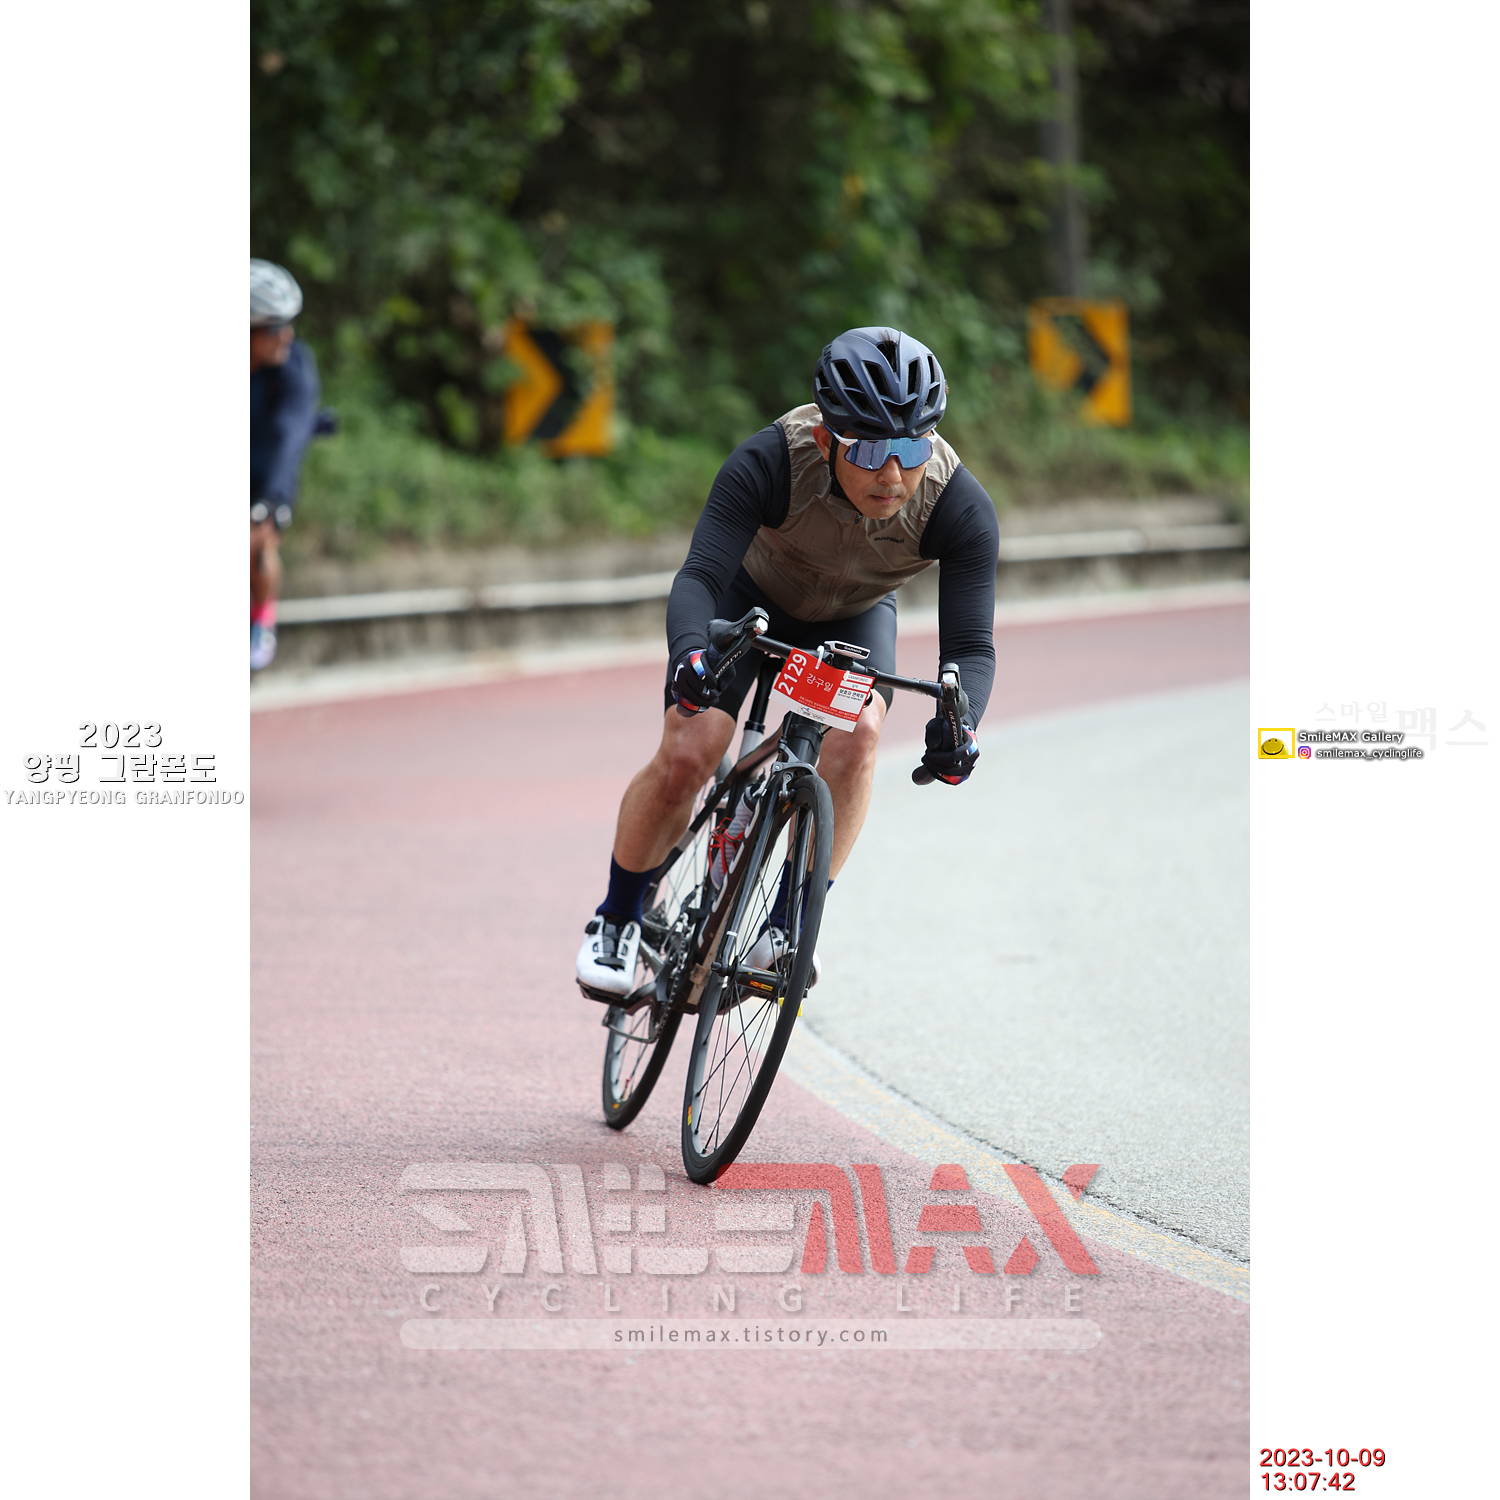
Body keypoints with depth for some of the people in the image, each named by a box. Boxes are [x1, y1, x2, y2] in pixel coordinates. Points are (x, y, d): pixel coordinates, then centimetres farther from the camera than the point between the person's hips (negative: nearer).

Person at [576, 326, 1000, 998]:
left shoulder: (961, 507, -34)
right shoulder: (772, 461, -39)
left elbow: (970, 643, -34)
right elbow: (700, 575, -44)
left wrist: (957, 719, -55)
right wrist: (691, 655, -65)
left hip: (854, 616, 1)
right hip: (752, 595, -1)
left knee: (856, 732, -28)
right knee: (686, 754, -19)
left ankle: (786, 925, -16)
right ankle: (617, 919, 6)